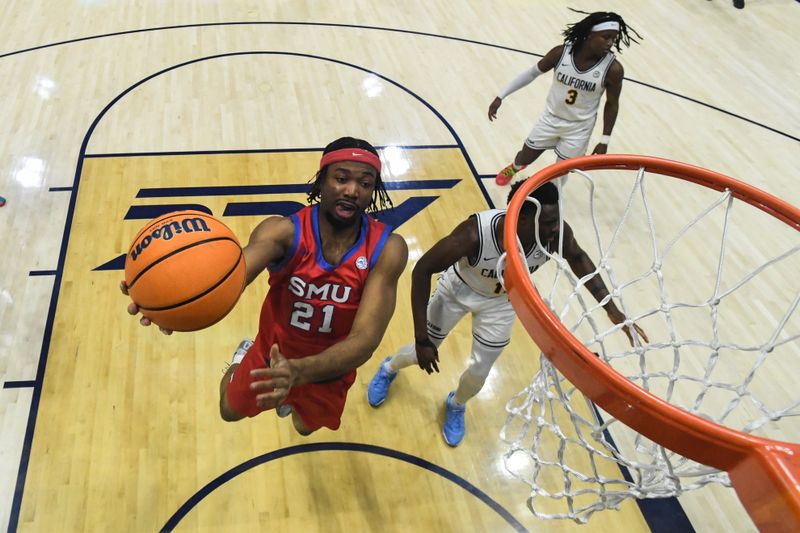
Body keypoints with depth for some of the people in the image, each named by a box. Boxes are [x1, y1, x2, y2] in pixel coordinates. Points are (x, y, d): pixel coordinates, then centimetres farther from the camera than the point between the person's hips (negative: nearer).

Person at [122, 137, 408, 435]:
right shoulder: (284, 231, -31)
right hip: (273, 353, -1)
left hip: (329, 367, 1)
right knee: (231, 411, 25)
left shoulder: (386, 249, -29)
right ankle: (244, 357, 55)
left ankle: (293, 398, 67)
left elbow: (365, 338, -38)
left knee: (306, 426, 31)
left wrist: (299, 371, -56)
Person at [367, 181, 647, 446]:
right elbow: (422, 270, -31)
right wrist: (422, 338, -31)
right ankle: (389, 368, 52)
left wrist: (611, 309, -9)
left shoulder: (556, 234, -34)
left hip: (501, 301, 3)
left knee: (478, 374, 11)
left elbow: (578, 257, -9)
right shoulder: (475, 233, -44)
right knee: (424, 352, 15)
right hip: (457, 289, -2)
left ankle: (456, 405, 48)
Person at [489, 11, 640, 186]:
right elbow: (532, 73, -5)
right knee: (525, 158, 20)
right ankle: (515, 167, 58)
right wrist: (500, 96, -5)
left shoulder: (613, 69, -22)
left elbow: (612, 104, -7)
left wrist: (604, 141, -4)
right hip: (551, 119, 2)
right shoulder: (561, 53, -20)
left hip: (579, 129, -2)